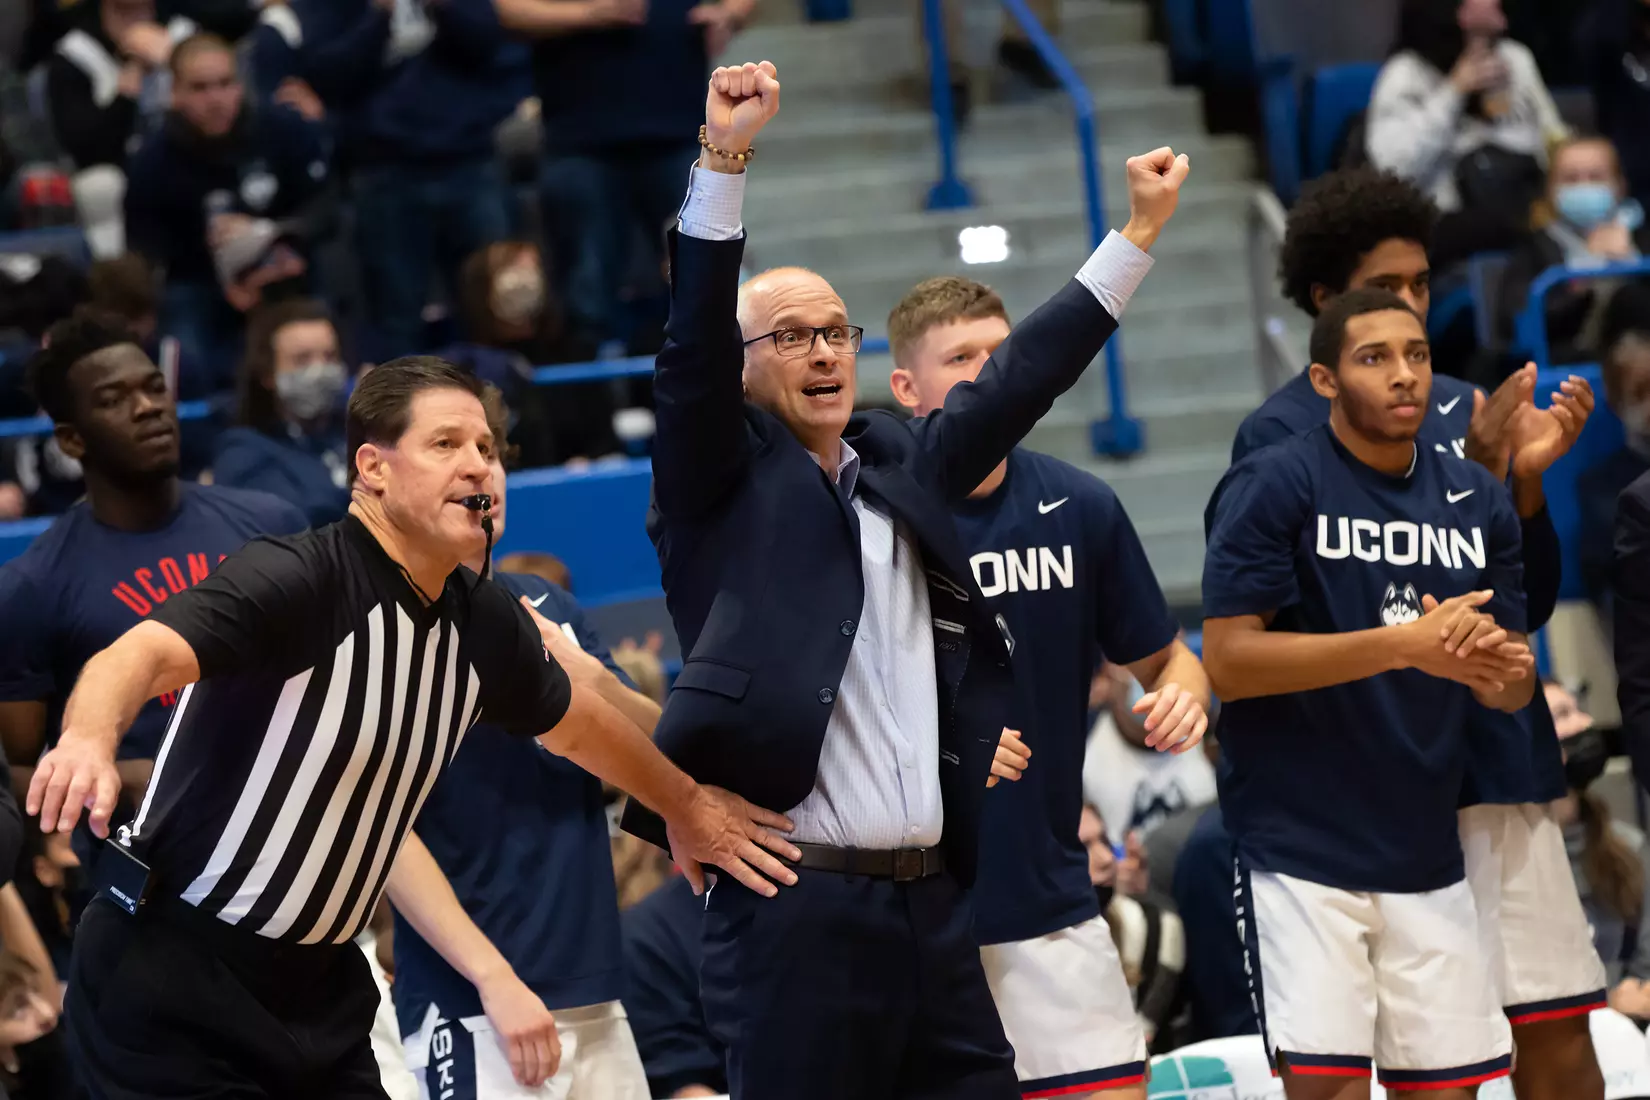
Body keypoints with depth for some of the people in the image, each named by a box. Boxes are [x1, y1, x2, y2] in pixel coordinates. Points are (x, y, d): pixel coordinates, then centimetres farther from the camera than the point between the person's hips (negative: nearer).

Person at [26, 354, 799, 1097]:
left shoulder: (486, 624, 3)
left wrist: (686, 807, 39)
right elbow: (143, 654, -37)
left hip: (321, 992, 7)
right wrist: (90, 739, -59)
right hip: (171, 989, -7)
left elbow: (574, 722, 25)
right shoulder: (294, 582, -20)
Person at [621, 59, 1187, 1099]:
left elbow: (1024, 374, 24)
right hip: (795, 907, -6)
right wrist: (724, 156, -21)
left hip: (934, 898, 6)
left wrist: (1140, 232, 27)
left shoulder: (900, 465, 16)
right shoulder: (723, 483, 2)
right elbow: (694, 342, -11)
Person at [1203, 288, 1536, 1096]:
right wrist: (1404, 645, -22)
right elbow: (1227, 660, -15)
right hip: (1300, 843, -5)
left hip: (1428, 852, 5)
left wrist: (1502, 669, -13)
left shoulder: (1477, 499, 9)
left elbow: (1511, 692, 13)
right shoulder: (1273, 485, -7)